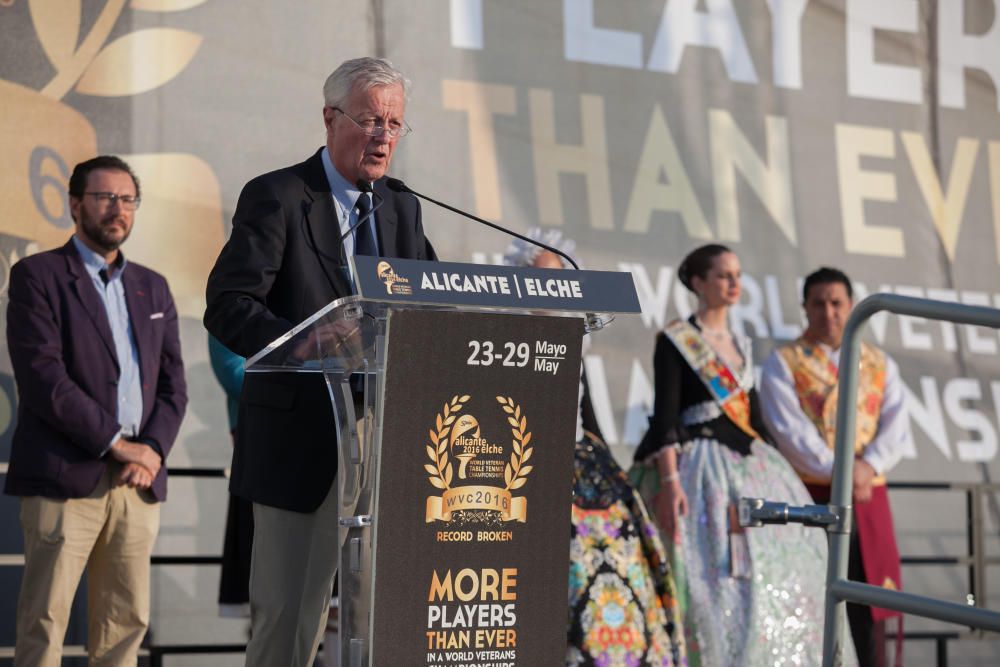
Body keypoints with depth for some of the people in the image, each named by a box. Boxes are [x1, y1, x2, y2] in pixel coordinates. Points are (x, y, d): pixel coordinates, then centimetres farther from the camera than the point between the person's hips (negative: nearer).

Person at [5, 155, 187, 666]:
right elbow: (42, 376, -10)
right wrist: (114, 442, -12)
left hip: (138, 483, 5)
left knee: (127, 620, 4)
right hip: (64, 477, -5)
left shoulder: (152, 288, 19)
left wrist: (154, 447, -4)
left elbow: (172, 382, 14)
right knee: (44, 622, -7)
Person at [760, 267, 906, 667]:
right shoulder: (783, 364, 3)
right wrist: (837, 472, -20)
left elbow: (896, 427, 3)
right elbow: (790, 430, -10)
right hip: (809, 497, -3)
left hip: (868, 499, 3)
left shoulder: (880, 364, 15)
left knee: (868, 611, 2)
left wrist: (868, 467, -16)